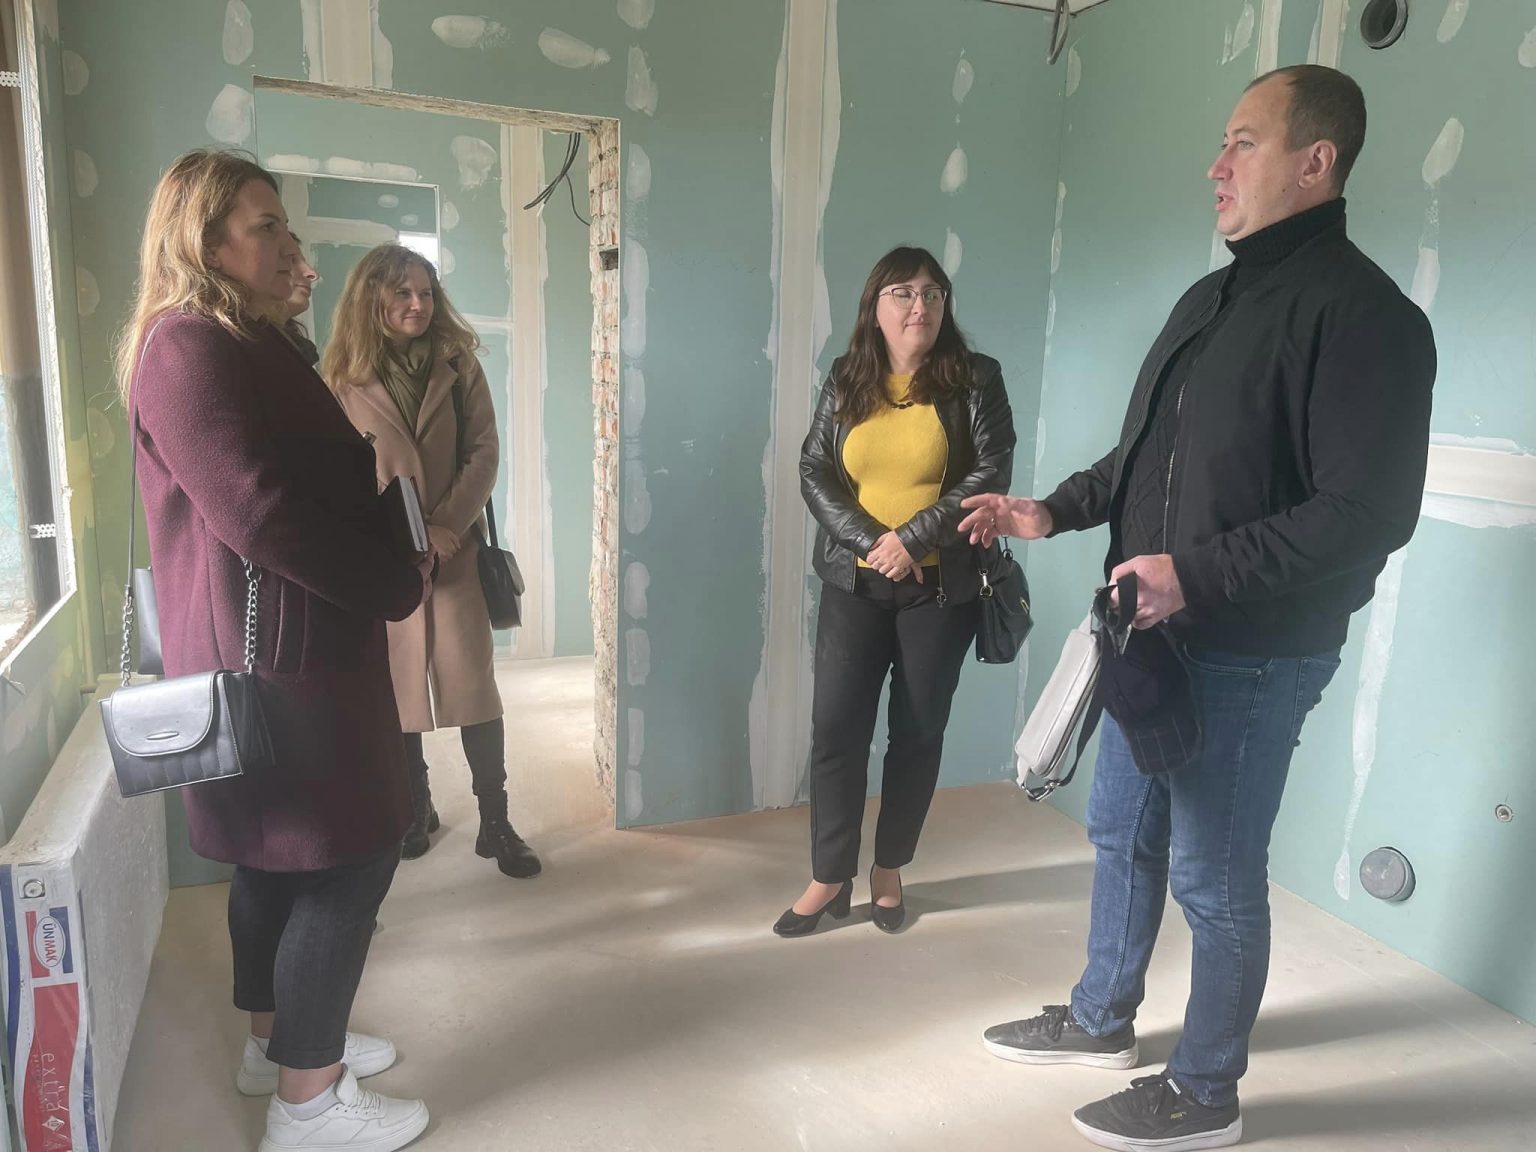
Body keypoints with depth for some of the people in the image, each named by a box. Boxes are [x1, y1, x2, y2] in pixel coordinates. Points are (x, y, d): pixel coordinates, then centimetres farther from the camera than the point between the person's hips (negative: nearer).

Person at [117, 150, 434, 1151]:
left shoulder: (249, 343, 17)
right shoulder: (187, 349, -16)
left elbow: (319, 479, 16)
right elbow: (258, 513, -23)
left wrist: (393, 563, 2)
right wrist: (398, 586, -15)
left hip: (285, 646, 10)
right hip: (277, 653, -10)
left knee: (281, 853, 19)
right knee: (349, 857, -3)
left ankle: (278, 1039, 36)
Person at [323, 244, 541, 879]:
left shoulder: (457, 365, 4)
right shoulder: (344, 378, -1)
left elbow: (484, 451, -1)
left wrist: (447, 522, -13)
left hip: (454, 550, 0)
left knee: (473, 683, -3)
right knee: (394, 687, 8)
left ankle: (495, 821, 7)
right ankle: (416, 807, 27)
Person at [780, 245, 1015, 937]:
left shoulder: (974, 379, -2)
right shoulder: (846, 380, 5)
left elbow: (991, 474, -10)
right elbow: (814, 472, 0)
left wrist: (912, 539, -18)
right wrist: (870, 542, -14)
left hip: (941, 588, -1)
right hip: (853, 586, 2)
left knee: (918, 732, 8)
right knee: (835, 727, 0)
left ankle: (889, 870, 26)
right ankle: (830, 878, 14)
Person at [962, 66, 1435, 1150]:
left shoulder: (1359, 311, -15)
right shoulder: (1209, 298, 13)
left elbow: (1366, 514, -22)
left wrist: (1196, 574, -26)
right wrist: (1050, 512, 11)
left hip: (1250, 659, -9)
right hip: (1153, 636, 9)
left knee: (1216, 879, 6)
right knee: (1122, 835, 20)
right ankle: (1101, 1020, 41)